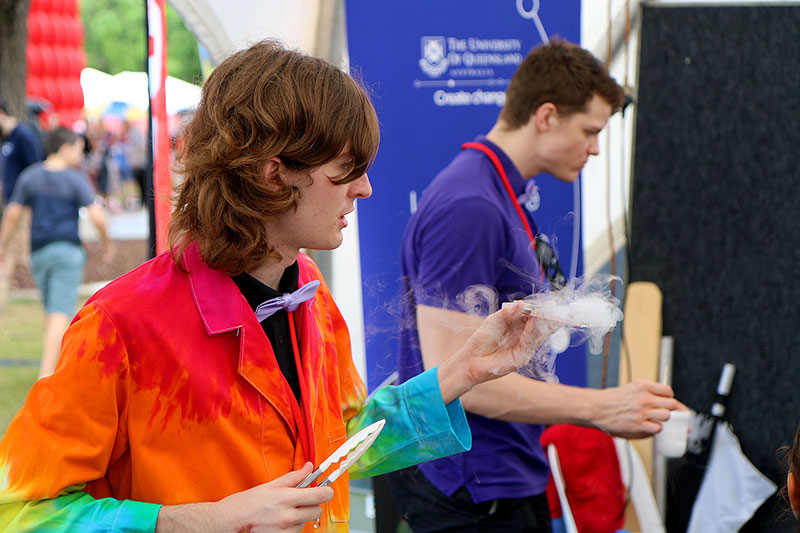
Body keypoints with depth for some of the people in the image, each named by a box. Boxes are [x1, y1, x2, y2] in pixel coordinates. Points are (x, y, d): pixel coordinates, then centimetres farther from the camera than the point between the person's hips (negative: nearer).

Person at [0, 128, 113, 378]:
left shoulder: (30, 176, 5)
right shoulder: (75, 179, -6)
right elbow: (96, 216, -11)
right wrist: (107, 242, 5)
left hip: (39, 252, 5)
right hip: (67, 249, -5)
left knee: (53, 312, 18)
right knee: (60, 313, -9)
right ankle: (46, 373, -18)